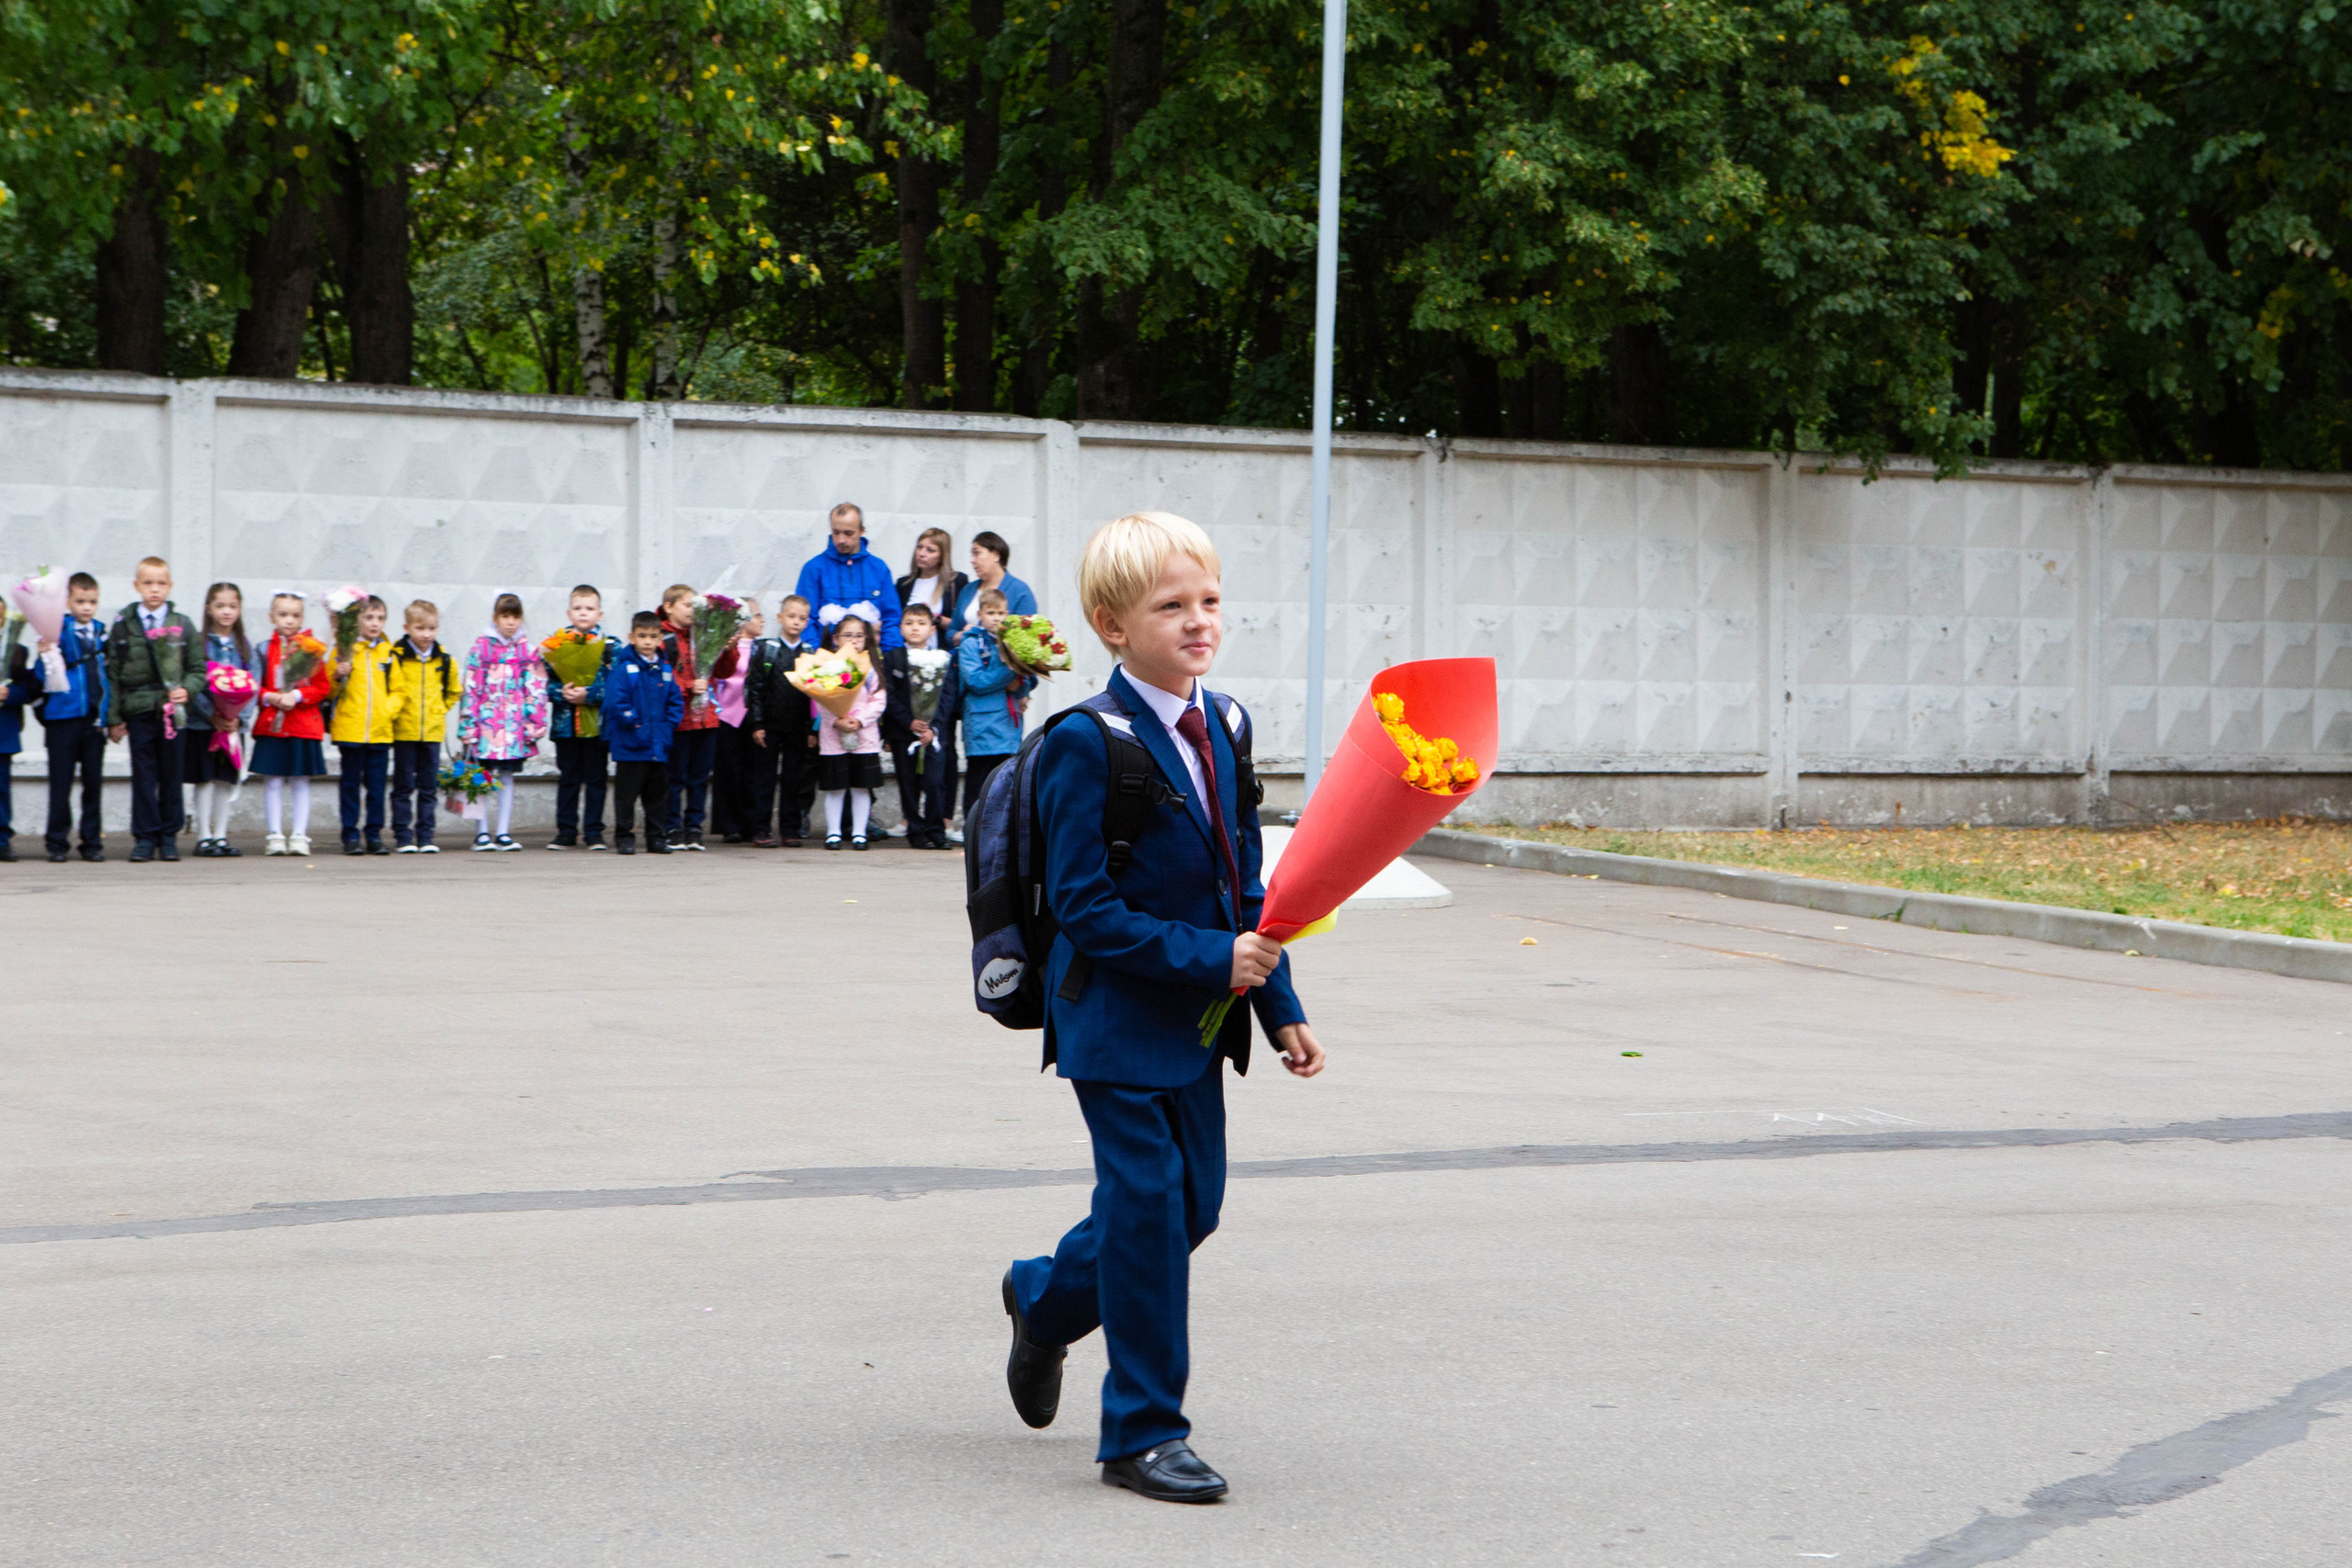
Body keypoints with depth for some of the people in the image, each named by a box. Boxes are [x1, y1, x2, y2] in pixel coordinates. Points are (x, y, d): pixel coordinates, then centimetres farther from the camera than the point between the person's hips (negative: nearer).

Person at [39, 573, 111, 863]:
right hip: (63, 717, -4)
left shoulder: (101, 634, 10)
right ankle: (57, 843, 8)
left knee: (94, 782, 6)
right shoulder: (58, 632, -3)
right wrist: (45, 657, -27)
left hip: (94, 718, 4)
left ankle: (93, 841, 13)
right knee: (61, 783, 0)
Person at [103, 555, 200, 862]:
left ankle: (169, 836, 13)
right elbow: (113, 674, 5)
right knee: (143, 775, 1)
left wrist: (186, 690, -12)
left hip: (172, 710, 0)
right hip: (138, 710, 0)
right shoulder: (124, 625, 4)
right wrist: (113, 718, 2)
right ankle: (145, 837, 6)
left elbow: (198, 669, 9)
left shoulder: (182, 625, 5)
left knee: (171, 774, 4)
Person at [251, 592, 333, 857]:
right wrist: (269, 698, -13)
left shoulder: (311, 649, 3)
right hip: (271, 725, 0)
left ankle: (299, 835, 7)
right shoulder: (264, 649, 5)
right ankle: (275, 835, 5)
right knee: (273, 782, 0)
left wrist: (296, 696, -13)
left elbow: (322, 686, -1)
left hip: (304, 724, 0)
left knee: (301, 782, 4)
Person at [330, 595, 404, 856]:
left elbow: (396, 690, 12)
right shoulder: (345, 650, 0)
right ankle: (351, 836, 8)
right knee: (350, 784, 4)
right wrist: (339, 676, -18)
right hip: (350, 729, -3)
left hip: (380, 731, 3)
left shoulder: (387, 652, 9)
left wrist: (390, 709, -5)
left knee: (377, 784, 6)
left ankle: (375, 835, 12)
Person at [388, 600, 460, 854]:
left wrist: (439, 710, 9)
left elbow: (453, 692, 18)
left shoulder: (444, 659, 5)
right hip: (404, 731, -3)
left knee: (429, 787, 6)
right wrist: (391, 712, -19)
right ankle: (403, 837, 7)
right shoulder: (397, 657, -6)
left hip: (433, 731, 3)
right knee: (403, 787, 3)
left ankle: (425, 836, 11)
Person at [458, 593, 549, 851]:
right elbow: (471, 687, -3)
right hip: (486, 720, -3)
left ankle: (503, 833, 10)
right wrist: (468, 724, -8)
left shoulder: (527, 650, 7)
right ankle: (482, 833, 8)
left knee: (507, 778, 6)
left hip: (515, 722, 3)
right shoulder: (481, 647, -1)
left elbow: (536, 688, 7)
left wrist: (536, 722, -1)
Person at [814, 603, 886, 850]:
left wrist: (859, 720, -14)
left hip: (865, 735, 1)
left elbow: (879, 701, 0)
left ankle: (859, 832, 12)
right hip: (833, 737, -1)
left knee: (861, 787, 4)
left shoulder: (871, 668, 6)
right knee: (835, 787, 2)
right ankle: (833, 832, 11)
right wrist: (838, 721, -19)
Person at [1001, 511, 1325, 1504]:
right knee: (1147, 1203, -5)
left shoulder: (1226, 726, 6)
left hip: (1198, 1016, 7)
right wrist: (1210, 960, -23)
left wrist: (1279, 1005, 9)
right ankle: (1142, 1434, 6)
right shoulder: (1086, 746, -17)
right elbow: (1083, 907, -20)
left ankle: (1046, 1299, 40)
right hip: (1117, 1019, -7)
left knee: (1194, 1202, 12)